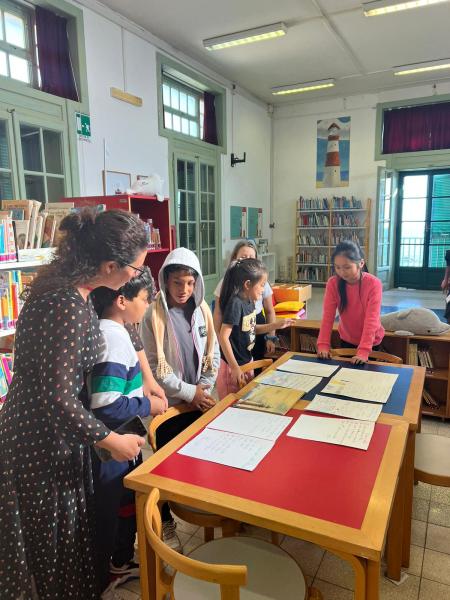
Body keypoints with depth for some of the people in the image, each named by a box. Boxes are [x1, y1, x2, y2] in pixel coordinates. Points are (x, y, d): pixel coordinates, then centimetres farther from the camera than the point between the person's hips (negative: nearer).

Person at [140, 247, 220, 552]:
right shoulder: (154, 315, -15)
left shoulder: (202, 310, -2)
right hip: (170, 403, -4)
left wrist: (203, 388, -8)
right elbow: (154, 367, -15)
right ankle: (166, 521, 28)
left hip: (200, 400, 4)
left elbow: (213, 354, 4)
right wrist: (188, 392, -16)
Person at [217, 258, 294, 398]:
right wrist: (235, 368, -25)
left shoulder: (250, 301, 1)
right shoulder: (235, 303, -24)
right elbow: (223, 337, -26)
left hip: (247, 361, 8)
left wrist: (276, 325, 5)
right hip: (233, 365, -8)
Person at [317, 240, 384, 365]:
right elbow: (328, 316, -19)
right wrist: (323, 345, -29)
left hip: (371, 341, -2)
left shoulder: (374, 284, -25)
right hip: (347, 339, 3)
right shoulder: (333, 283, -16)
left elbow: (371, 320, -30)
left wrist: (364, 350, -38)